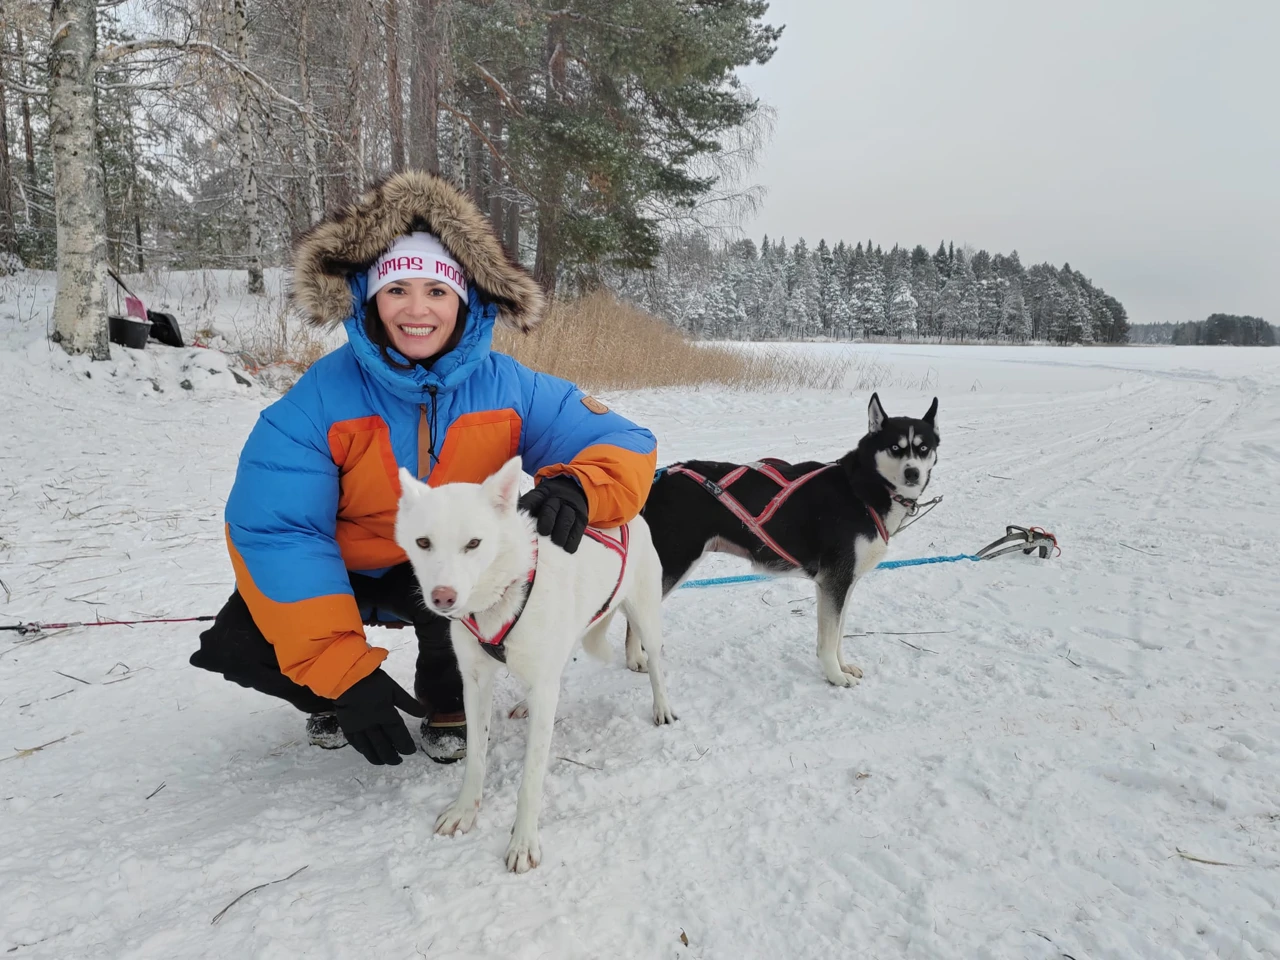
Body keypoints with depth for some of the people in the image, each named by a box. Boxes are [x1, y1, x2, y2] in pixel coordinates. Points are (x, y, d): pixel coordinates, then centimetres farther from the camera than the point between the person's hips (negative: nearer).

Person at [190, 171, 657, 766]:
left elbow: (626, 446, -18)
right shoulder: (320, 398, -21)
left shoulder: (508, 388, -18)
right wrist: (343, 670, -35)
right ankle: (329, 697, 15)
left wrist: (577, 487, -44)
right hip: (347, 576, 0)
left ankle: (447, 699, 3)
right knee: (240, 645, -22)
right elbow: (275, 527, -26)